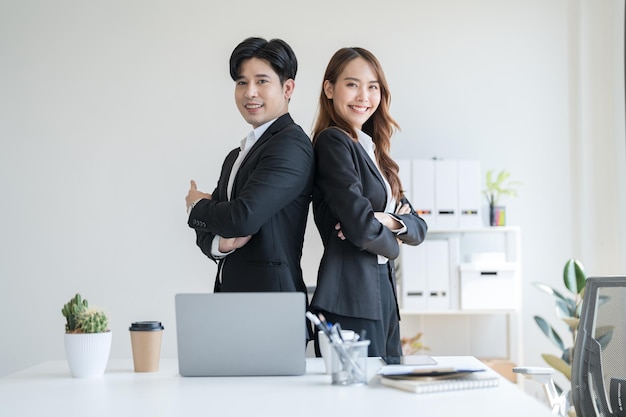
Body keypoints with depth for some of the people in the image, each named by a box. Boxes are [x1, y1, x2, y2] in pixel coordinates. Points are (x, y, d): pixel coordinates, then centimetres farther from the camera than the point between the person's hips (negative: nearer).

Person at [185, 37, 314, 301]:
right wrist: (220, 243, -9)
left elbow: (243, 217, -20)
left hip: (270, 297, -7)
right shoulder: (235, 158, 17)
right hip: (228, 289, 7)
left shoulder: (291, 144, -11)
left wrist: (196, 206, 1)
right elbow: (205, 230, 15)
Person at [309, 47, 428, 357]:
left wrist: (390, 222, -8)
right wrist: (391, 243, 2)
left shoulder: (372, 150, 18)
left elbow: (418, 227, 13)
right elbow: (360, 225, -18)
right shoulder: (333, 142, -8)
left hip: (383, 296, 9)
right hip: (350, 300, -9)